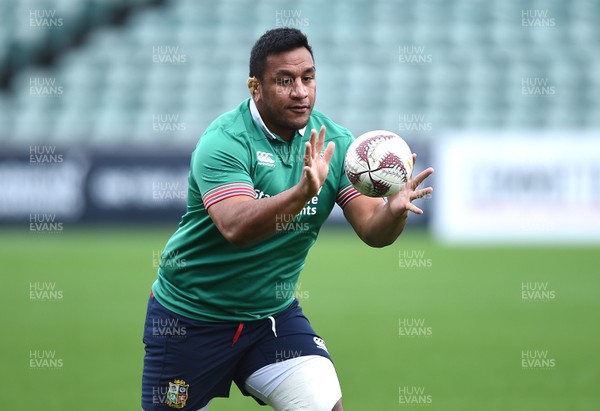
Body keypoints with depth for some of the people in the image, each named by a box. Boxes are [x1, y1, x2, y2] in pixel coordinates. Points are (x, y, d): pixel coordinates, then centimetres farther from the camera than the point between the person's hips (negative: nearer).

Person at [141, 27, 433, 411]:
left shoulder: (334, 142, -4)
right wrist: (303, 192, -50)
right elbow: (235, 227, -35)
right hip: (190, 317, -3)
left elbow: (371, 229, -10)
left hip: (272, 313, 4)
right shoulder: (224, 141, -20)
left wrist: (394, 210, -33)